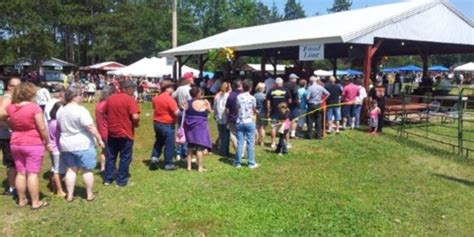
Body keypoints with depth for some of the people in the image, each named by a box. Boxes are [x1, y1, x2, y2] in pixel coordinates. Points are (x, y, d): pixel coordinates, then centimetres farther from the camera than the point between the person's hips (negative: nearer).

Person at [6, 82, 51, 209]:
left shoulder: (10, 108, 2)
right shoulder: (34, 107, -16)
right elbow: (42, 128, -15)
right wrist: (47, 142, -4)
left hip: (15, 144, 6)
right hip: (33, 144, -6)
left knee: (21, 172, 14)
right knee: (33, 173, -1)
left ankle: (21, 200, 23)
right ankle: (35, 202, 5)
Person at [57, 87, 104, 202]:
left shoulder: (60, 111, 7)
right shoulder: (80, 110, -18)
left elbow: (60, 127, 18)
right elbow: (90, 127, -20)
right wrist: (99, 139, -13)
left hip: (66, 144, 6)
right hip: (83, 144, -6)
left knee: (71, 169, 12)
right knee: (87, 170, 4)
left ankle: (70, 195, 13)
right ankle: (89, 195, 12)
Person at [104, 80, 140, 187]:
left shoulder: (110, 98, 7)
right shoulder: (130, 99, -13)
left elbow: (105, 113, 15)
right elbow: (135, 117, -21)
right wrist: (136, 124, -2)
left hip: (112, 132, 6)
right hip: (125, 133, -5)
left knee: (110, 156, 15)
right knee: (125, 157, 6)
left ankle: (107, 179, 20)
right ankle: (121, 180, 10)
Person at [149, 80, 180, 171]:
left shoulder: (156, 98, 6)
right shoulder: (169, 99, -18)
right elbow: (176, 112, -20)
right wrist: (179, 110, -2)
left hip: (157, 123, 7)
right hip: (167, 124, -7)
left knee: (159, 142, 22)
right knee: (169, 144, 3)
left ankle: (154, 157, 9)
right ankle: (168, 164, 9)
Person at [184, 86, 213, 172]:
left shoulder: (188, 103, 3)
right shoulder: (203, 103, -12)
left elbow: (185, 115, 7)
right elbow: (210, 111, 3)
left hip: (190, 127, 6)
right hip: (200, 127, -6)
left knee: (190, 147, 16)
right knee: (200, 147, 1)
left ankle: (189, 166, 19)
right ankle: (200, 167, 4)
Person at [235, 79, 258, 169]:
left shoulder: (238, 97, -1)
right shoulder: (252, 98, -6)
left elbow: (237, 108, 3)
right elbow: (254, 110, 5)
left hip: (239, 122, 2)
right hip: (249, 122, -2)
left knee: (240, 143, 6)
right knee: (250, 143, 3)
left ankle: (238, 162, 12)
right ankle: (251, 163, 8)